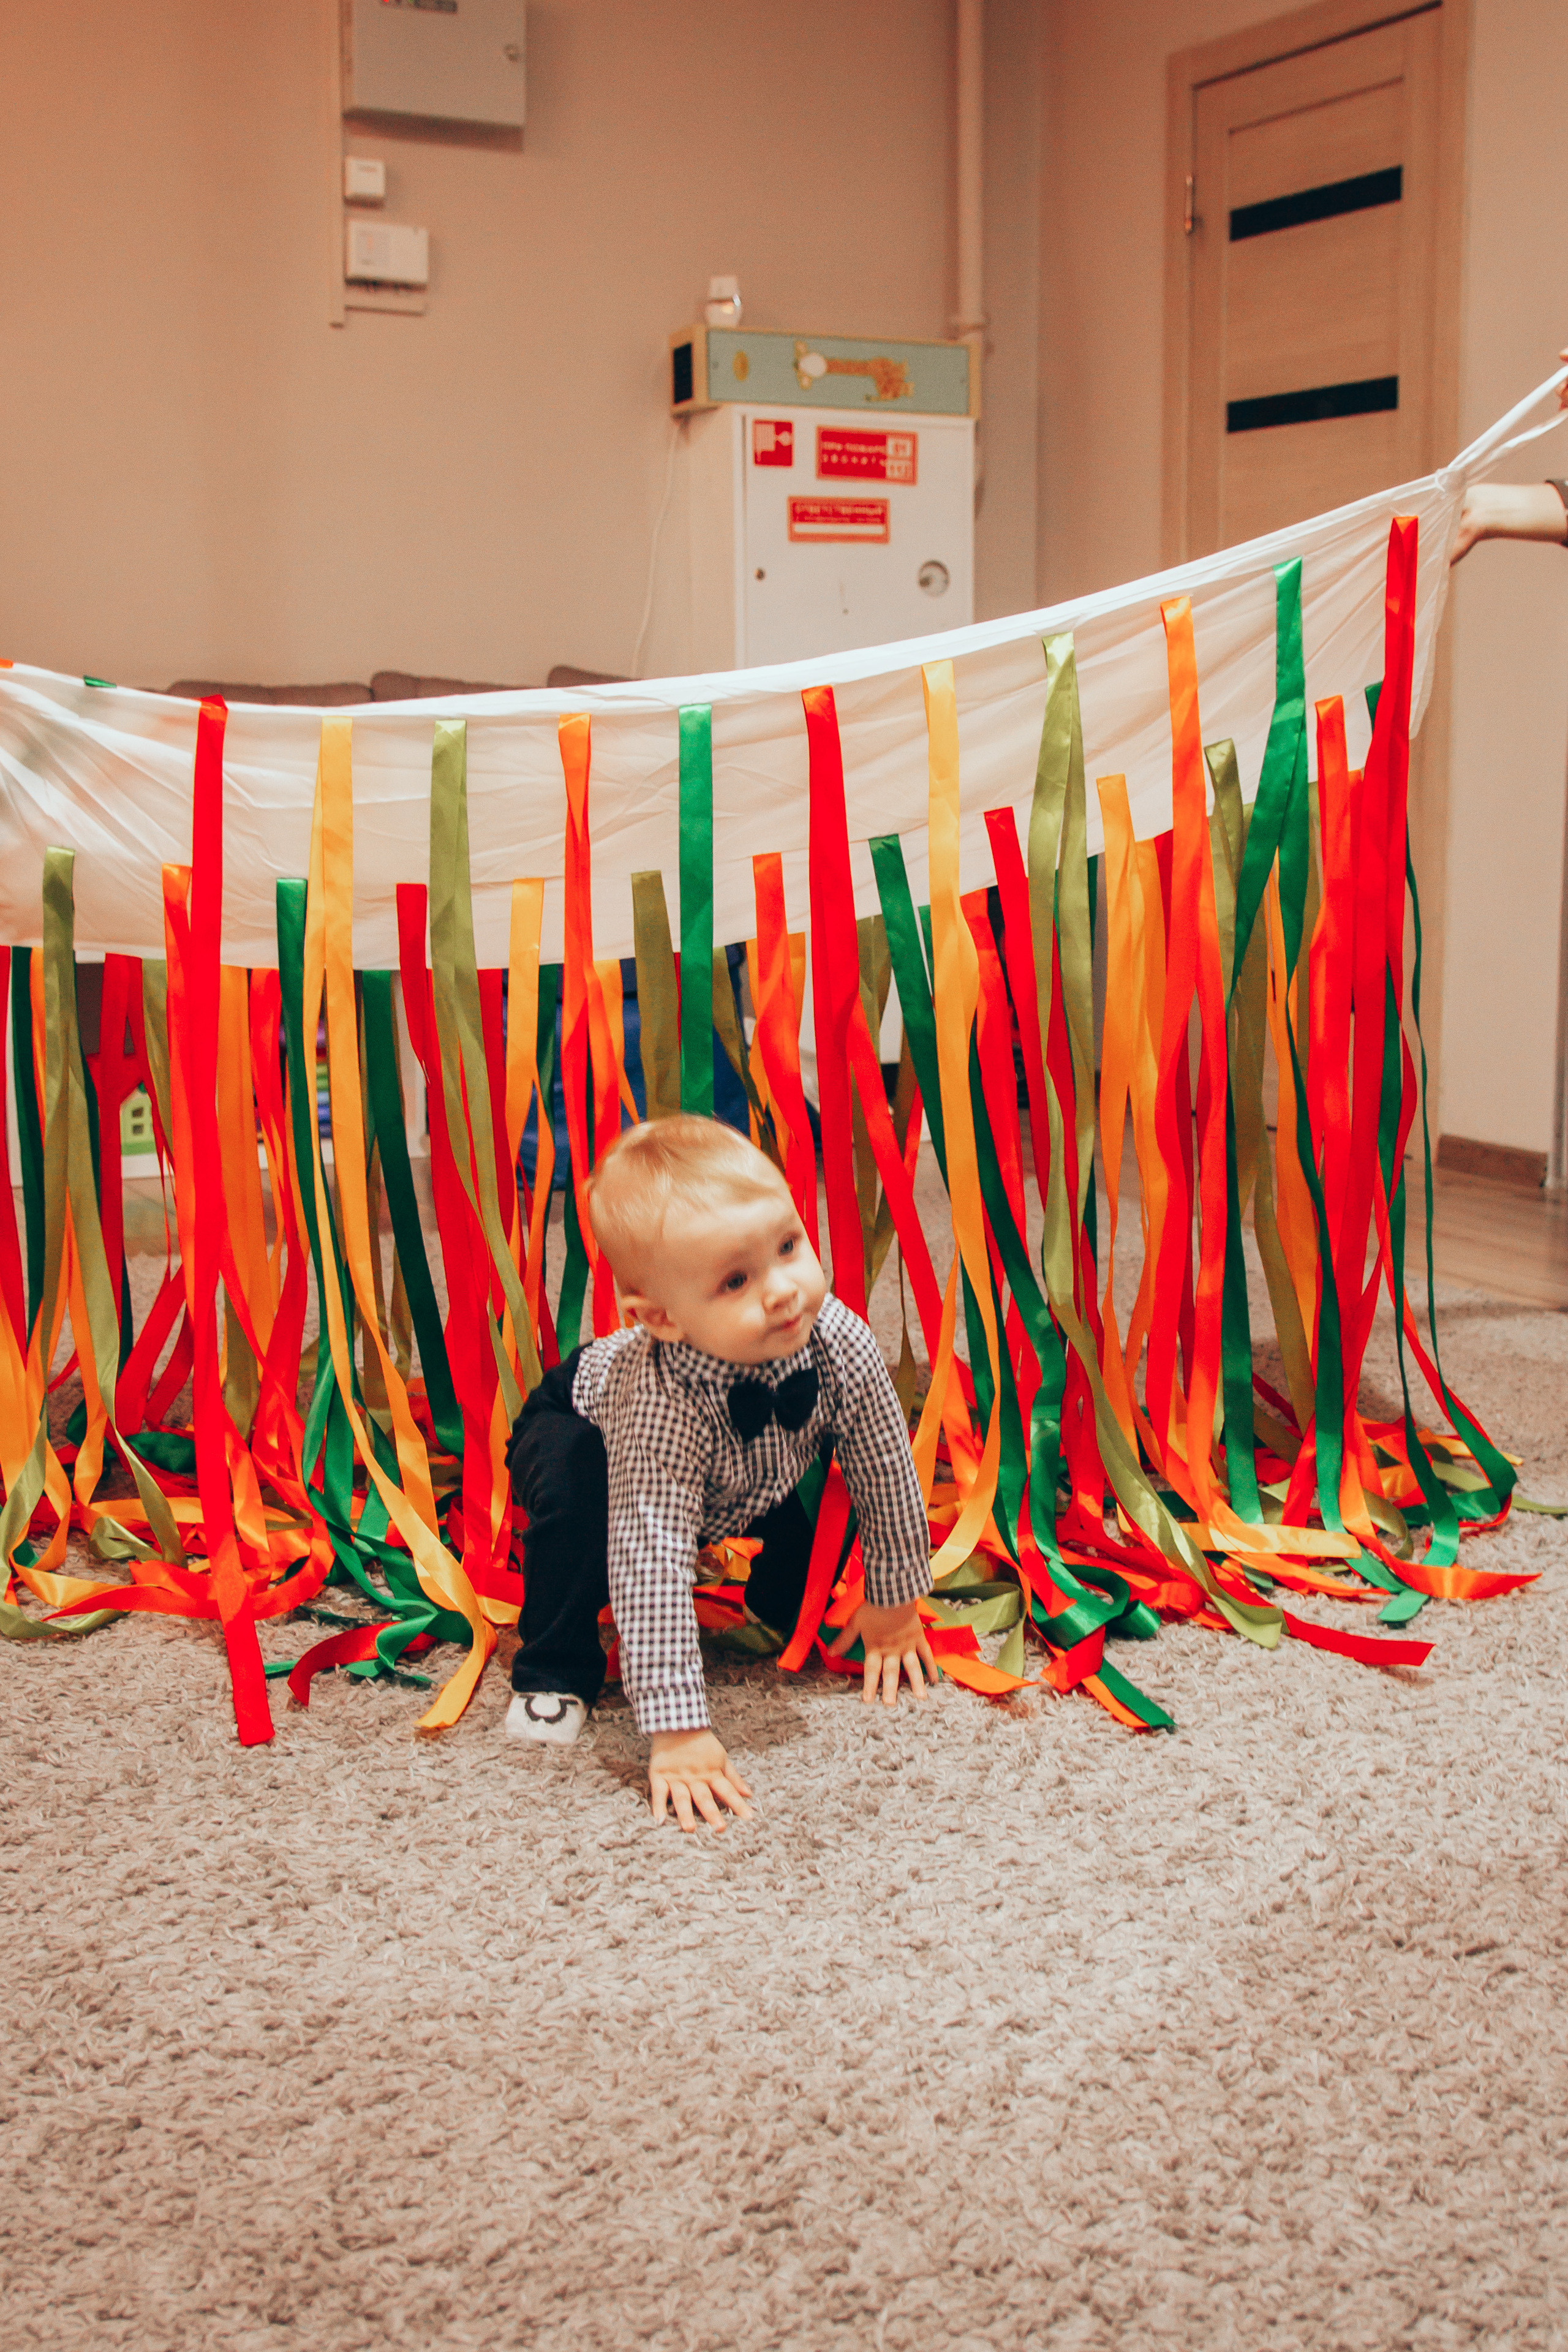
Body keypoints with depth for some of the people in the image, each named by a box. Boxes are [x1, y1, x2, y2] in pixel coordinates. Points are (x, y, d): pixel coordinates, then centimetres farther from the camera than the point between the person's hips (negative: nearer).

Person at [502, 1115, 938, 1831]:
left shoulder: (841, 1345, -35)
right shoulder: (663, 1400, -49)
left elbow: (886, 1474, -18)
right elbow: (651, 1562, -49)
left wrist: (893, 1608, -6)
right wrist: (677, 1734, -50)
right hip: (580, 1422, -5)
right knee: (573, 1487, -34)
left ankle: (783, 1608, 19)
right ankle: (555, 1672, -13)